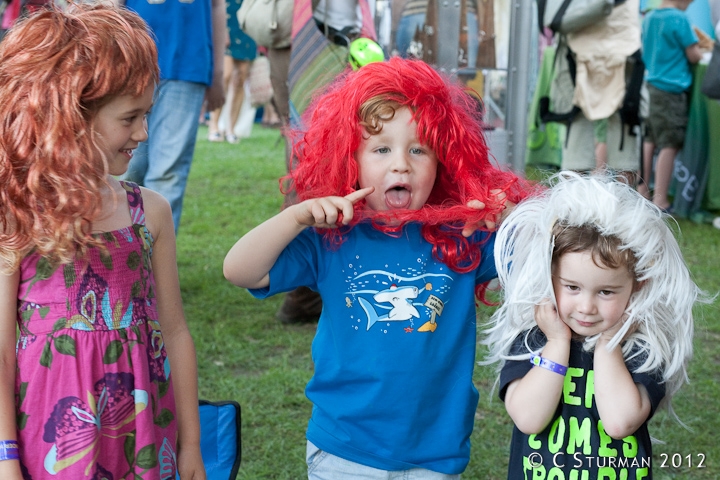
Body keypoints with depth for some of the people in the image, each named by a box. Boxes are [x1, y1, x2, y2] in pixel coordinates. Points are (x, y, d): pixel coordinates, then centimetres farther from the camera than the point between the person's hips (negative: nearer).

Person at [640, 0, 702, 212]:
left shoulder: (649, 18, 10)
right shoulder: (679, 19, -12)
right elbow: (694, 56, -11)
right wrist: (700, 51, 12)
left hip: (650, 84, 8)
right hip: (672, 88, -8)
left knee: (649, 141, 15)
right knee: (669, 145, -3)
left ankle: (643, 192, 22)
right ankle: (660, 200, -3)